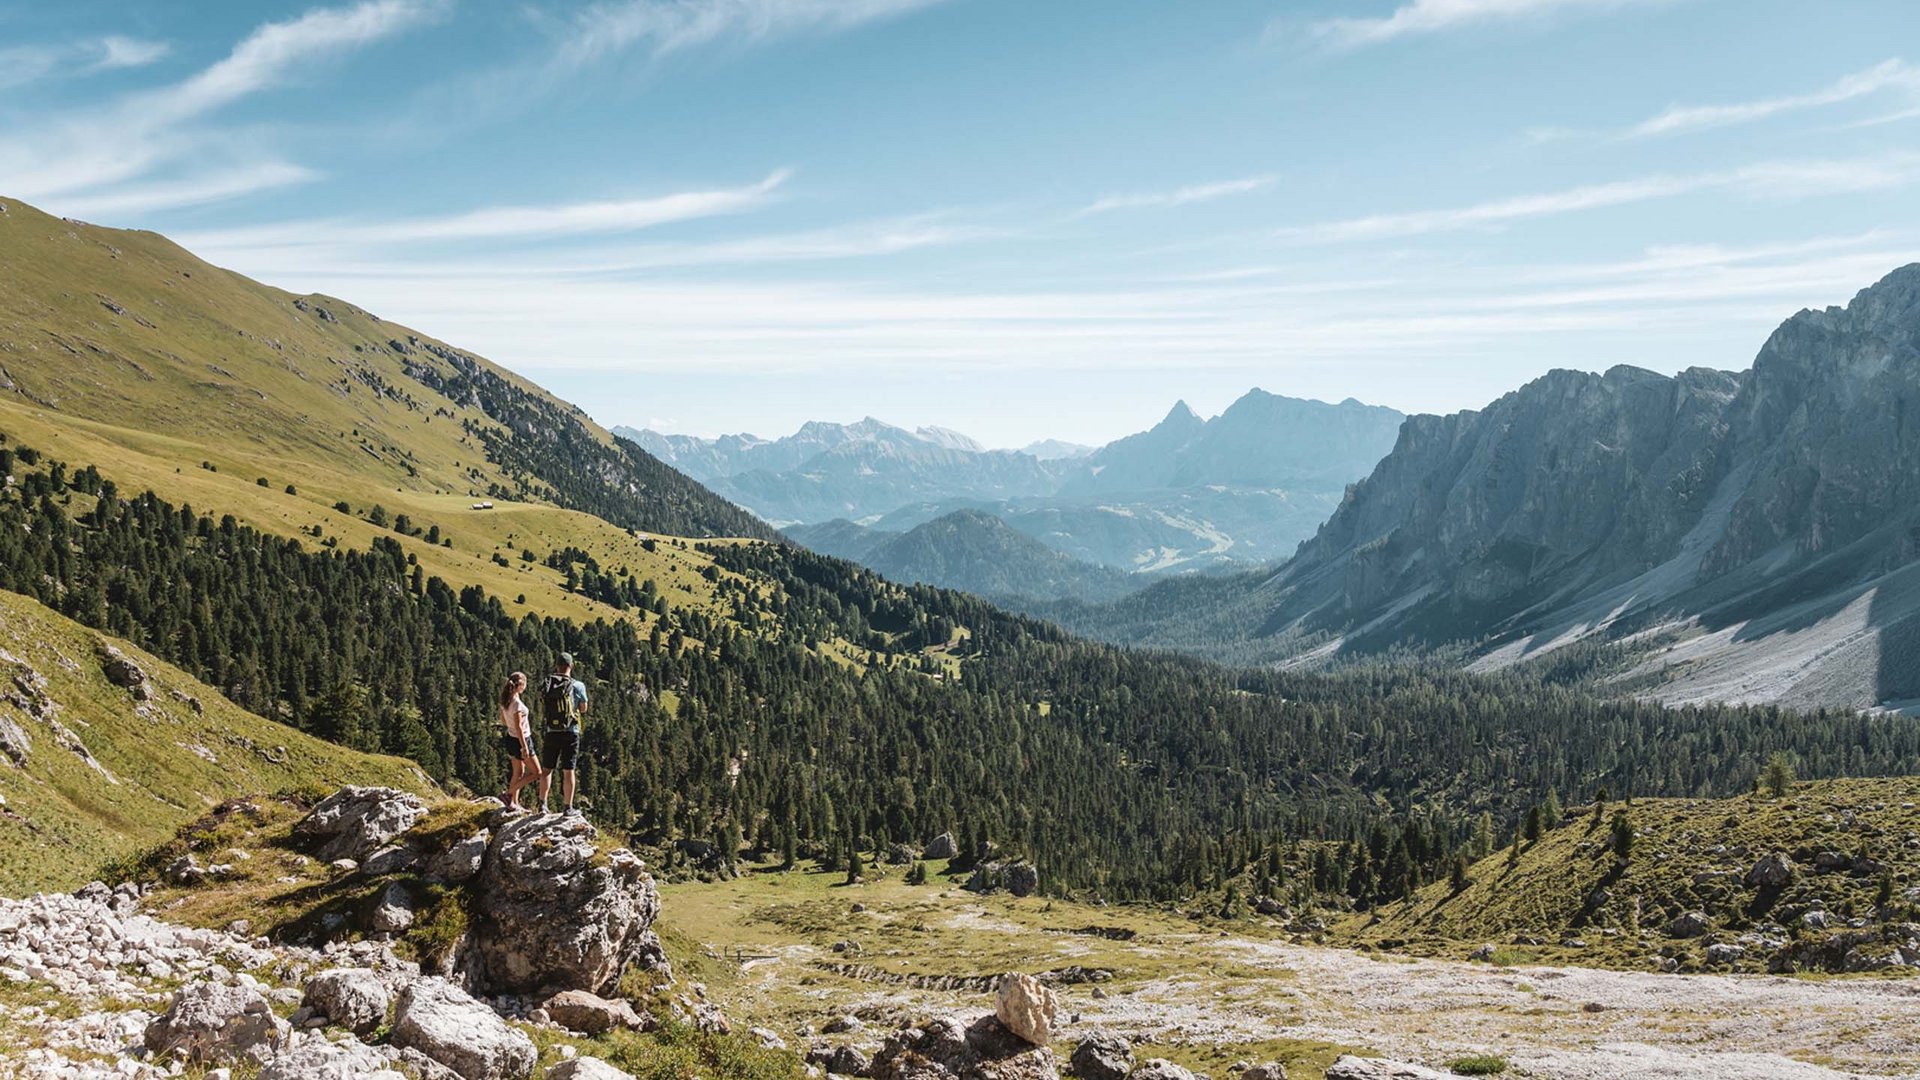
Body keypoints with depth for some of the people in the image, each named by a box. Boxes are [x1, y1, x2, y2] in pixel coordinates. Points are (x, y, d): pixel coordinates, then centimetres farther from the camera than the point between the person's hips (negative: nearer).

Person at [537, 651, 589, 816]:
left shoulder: (545, 686, 1)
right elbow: (584, 710, 2)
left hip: (550, 733, 3)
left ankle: (543, 804, 16)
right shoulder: (577, 686, -10)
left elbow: (542, 711, 11)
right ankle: (568, 807, 7)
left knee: (546, 769, 14)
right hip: (570, 733, -3)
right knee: (568, 771, 3)